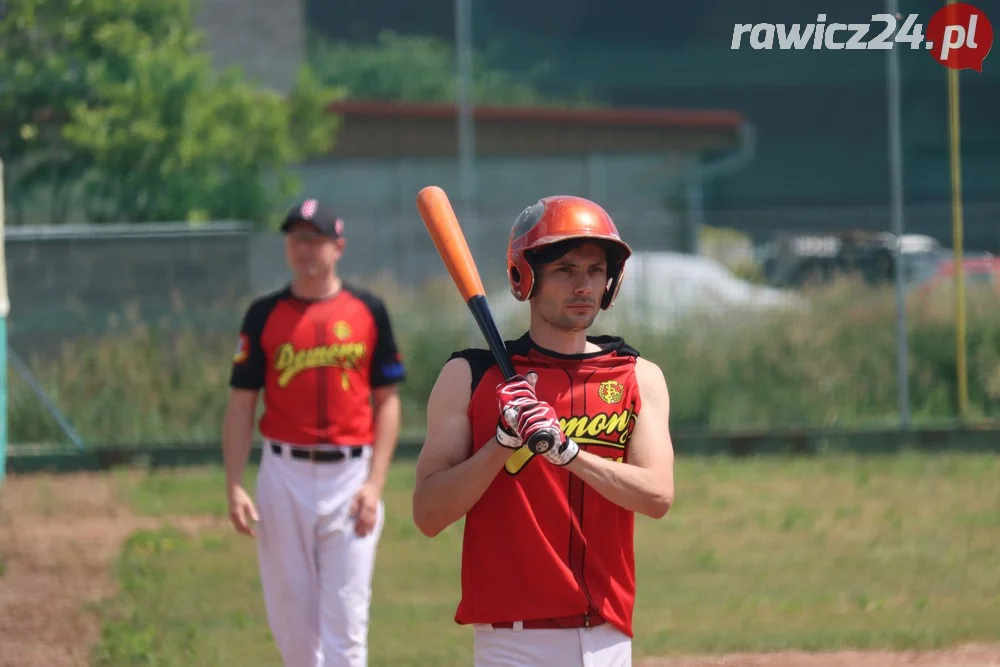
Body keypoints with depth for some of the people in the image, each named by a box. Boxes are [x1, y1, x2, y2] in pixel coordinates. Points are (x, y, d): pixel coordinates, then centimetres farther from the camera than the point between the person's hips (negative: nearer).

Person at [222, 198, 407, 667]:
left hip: (351, 474, -1)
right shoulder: (265, 315, 5)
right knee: (289, 612, 4)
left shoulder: (368, 311, 4)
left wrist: (375, 483, -4)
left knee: (345, 614, -5)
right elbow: (241, 404, 4)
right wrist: (234, 487, -5)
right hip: (285, 474, 1)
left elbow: (387, 400, 6)